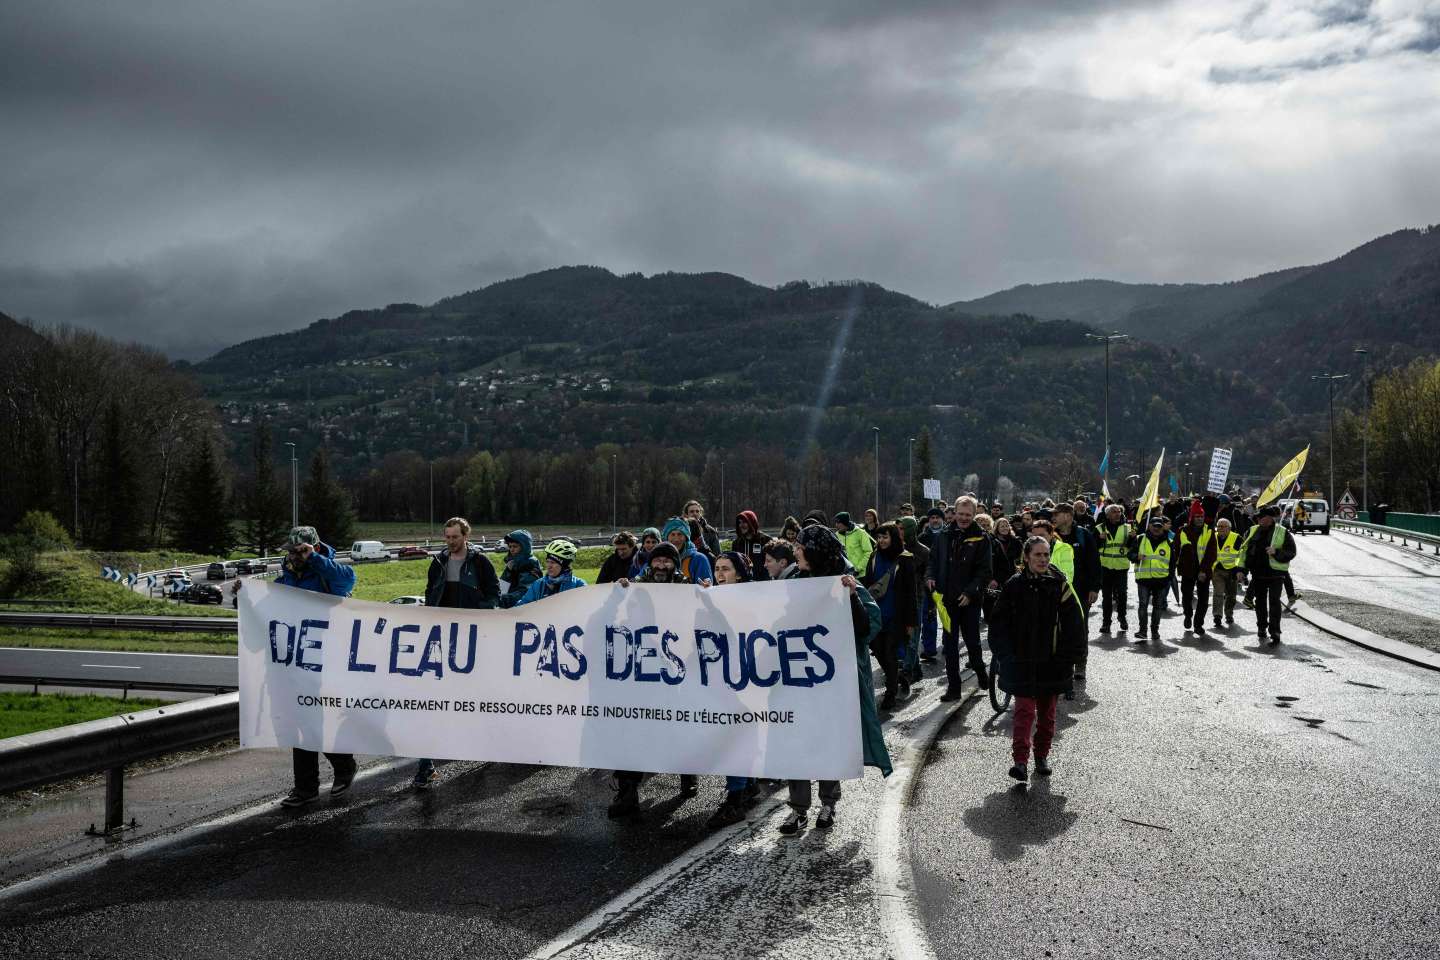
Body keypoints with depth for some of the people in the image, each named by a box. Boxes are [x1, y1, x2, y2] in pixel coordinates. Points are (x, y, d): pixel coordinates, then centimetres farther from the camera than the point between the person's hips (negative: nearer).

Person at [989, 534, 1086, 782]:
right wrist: (1005, 656, -3)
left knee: (1047, 712, 12)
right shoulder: (1014, 586, -2)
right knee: (1024, 710, -9)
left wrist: (1067, 657, -3)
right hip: (1022, 661, -1)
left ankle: (1042, 756, 26)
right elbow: (999, 623, 3)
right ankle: (1020, 761, -12)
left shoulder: (1059, 586, -1)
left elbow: (1075, 623, 2)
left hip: (1051, 662, 2)